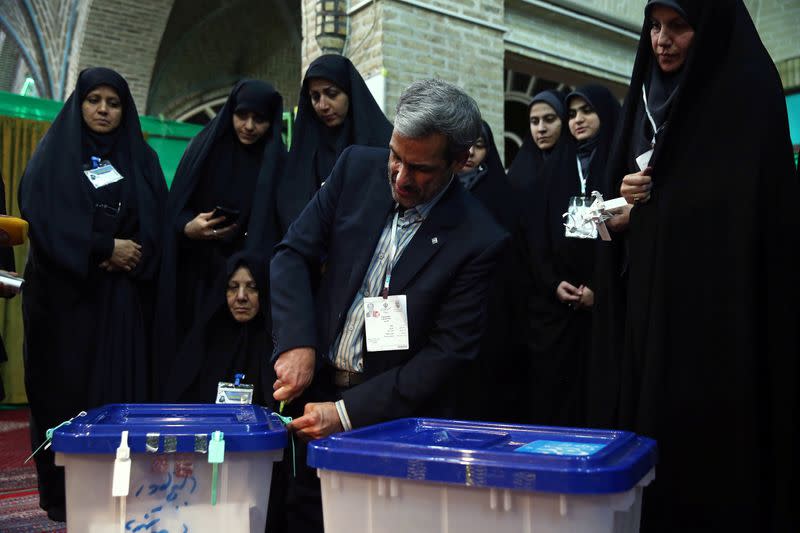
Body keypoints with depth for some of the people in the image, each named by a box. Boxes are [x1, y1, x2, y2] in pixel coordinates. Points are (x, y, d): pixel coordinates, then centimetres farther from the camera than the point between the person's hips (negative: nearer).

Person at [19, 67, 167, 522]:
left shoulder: (142, 159, 13)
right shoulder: (54, 156, 5)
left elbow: (158, 222, 4)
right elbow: (45, 219, -7)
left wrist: (131, 256, -14)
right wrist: (106, 248, -12)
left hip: (125, 297, 2)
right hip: (65, 294, -2)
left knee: (123, 386, -1)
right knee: (66, 388, -1)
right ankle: (63, 493, 8)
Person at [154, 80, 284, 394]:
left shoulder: (277, 162, 2)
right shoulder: (205, 148, 4)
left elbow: (280, 227, 1)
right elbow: (174, 209, 5)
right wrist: (187, 228, -17)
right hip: (199, 277, 1)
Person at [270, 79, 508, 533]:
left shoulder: (479, 239, -14)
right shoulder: (358, 168, -3)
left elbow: (448, 353, -13)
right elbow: (294, 254, 0)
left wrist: (348, 411, -17)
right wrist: (297, 344, -15)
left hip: (396, 416, -3)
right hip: (314, 388, 3)